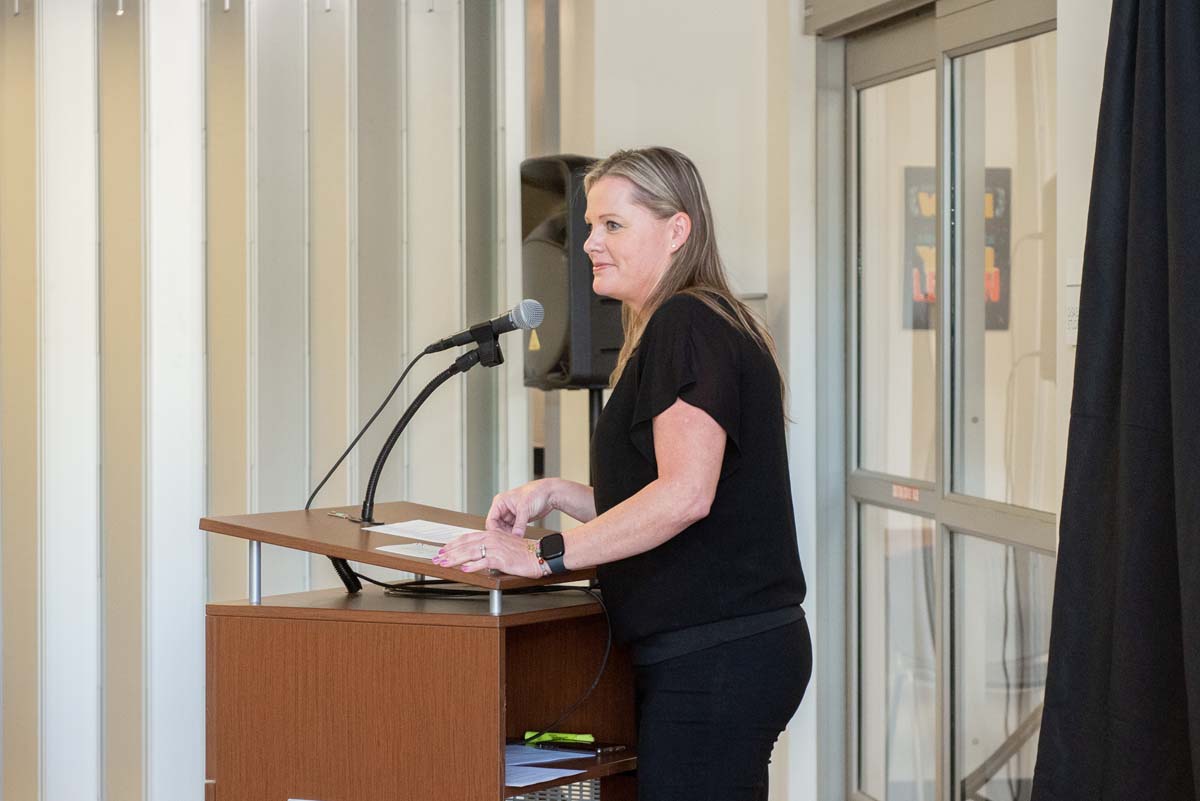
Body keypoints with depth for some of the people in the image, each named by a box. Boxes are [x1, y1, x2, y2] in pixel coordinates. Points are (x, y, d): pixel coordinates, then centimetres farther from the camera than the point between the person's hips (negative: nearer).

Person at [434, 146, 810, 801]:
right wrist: (554, 494, 12)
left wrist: (548, 554, -20)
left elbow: (685, 495, -24)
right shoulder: (699, 326, 20)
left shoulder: (687, 325, -13)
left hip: (714, 659, -10)